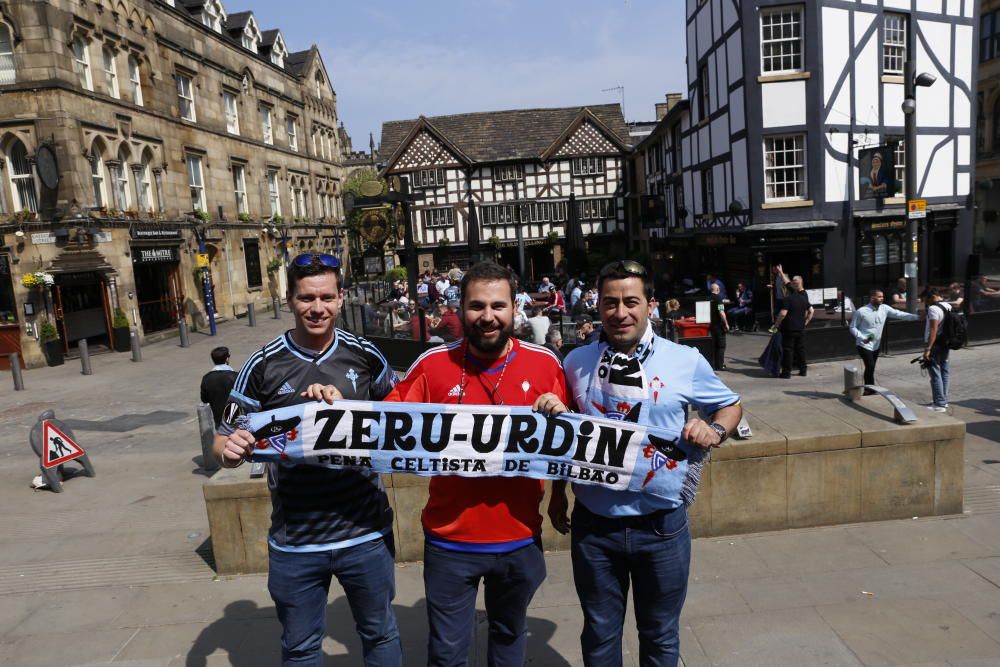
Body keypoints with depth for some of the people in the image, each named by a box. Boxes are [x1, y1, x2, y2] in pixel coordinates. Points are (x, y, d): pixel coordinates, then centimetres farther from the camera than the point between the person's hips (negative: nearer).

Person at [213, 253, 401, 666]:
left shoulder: (366, 356, -5)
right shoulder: (263, 366, -7)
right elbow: (225, 442, -2)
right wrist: (230, 451, -23)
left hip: (366, 533, 1)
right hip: (294, 542, 0)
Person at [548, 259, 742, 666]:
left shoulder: (686, 361, -8)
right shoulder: (576, 363, -2)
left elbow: (731, 405, 8)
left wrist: (715, 431, -13)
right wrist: (558, 492, 12)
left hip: (660, 525, -1)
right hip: (593, 524, 1)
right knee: (599, 634, 18)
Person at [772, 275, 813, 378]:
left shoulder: (788, 299, -14)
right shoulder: (804, 298, 9)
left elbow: (783, 313, -22)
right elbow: (811, 311, 15)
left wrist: (777, 324, -11)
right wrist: (806, 322, 19)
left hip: (789, 328, -6)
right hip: (801, 328, 6)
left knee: (787, 350, -2)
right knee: (801, 349, 14)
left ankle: (786, 372, -1)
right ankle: (802, 370, 20)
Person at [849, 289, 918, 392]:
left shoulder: (884, 308, -2)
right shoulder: (861, 312, -15)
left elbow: (898, 314, -6)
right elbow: (853, 327, -10)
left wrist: (917, 316, -17)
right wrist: (862, 338, -24)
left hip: (876, 345, 6)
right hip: (864, 345, -6)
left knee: (871, 368, 14)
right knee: (870, 367, -13)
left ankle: (868, 390, 26)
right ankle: (870, 390, 0)